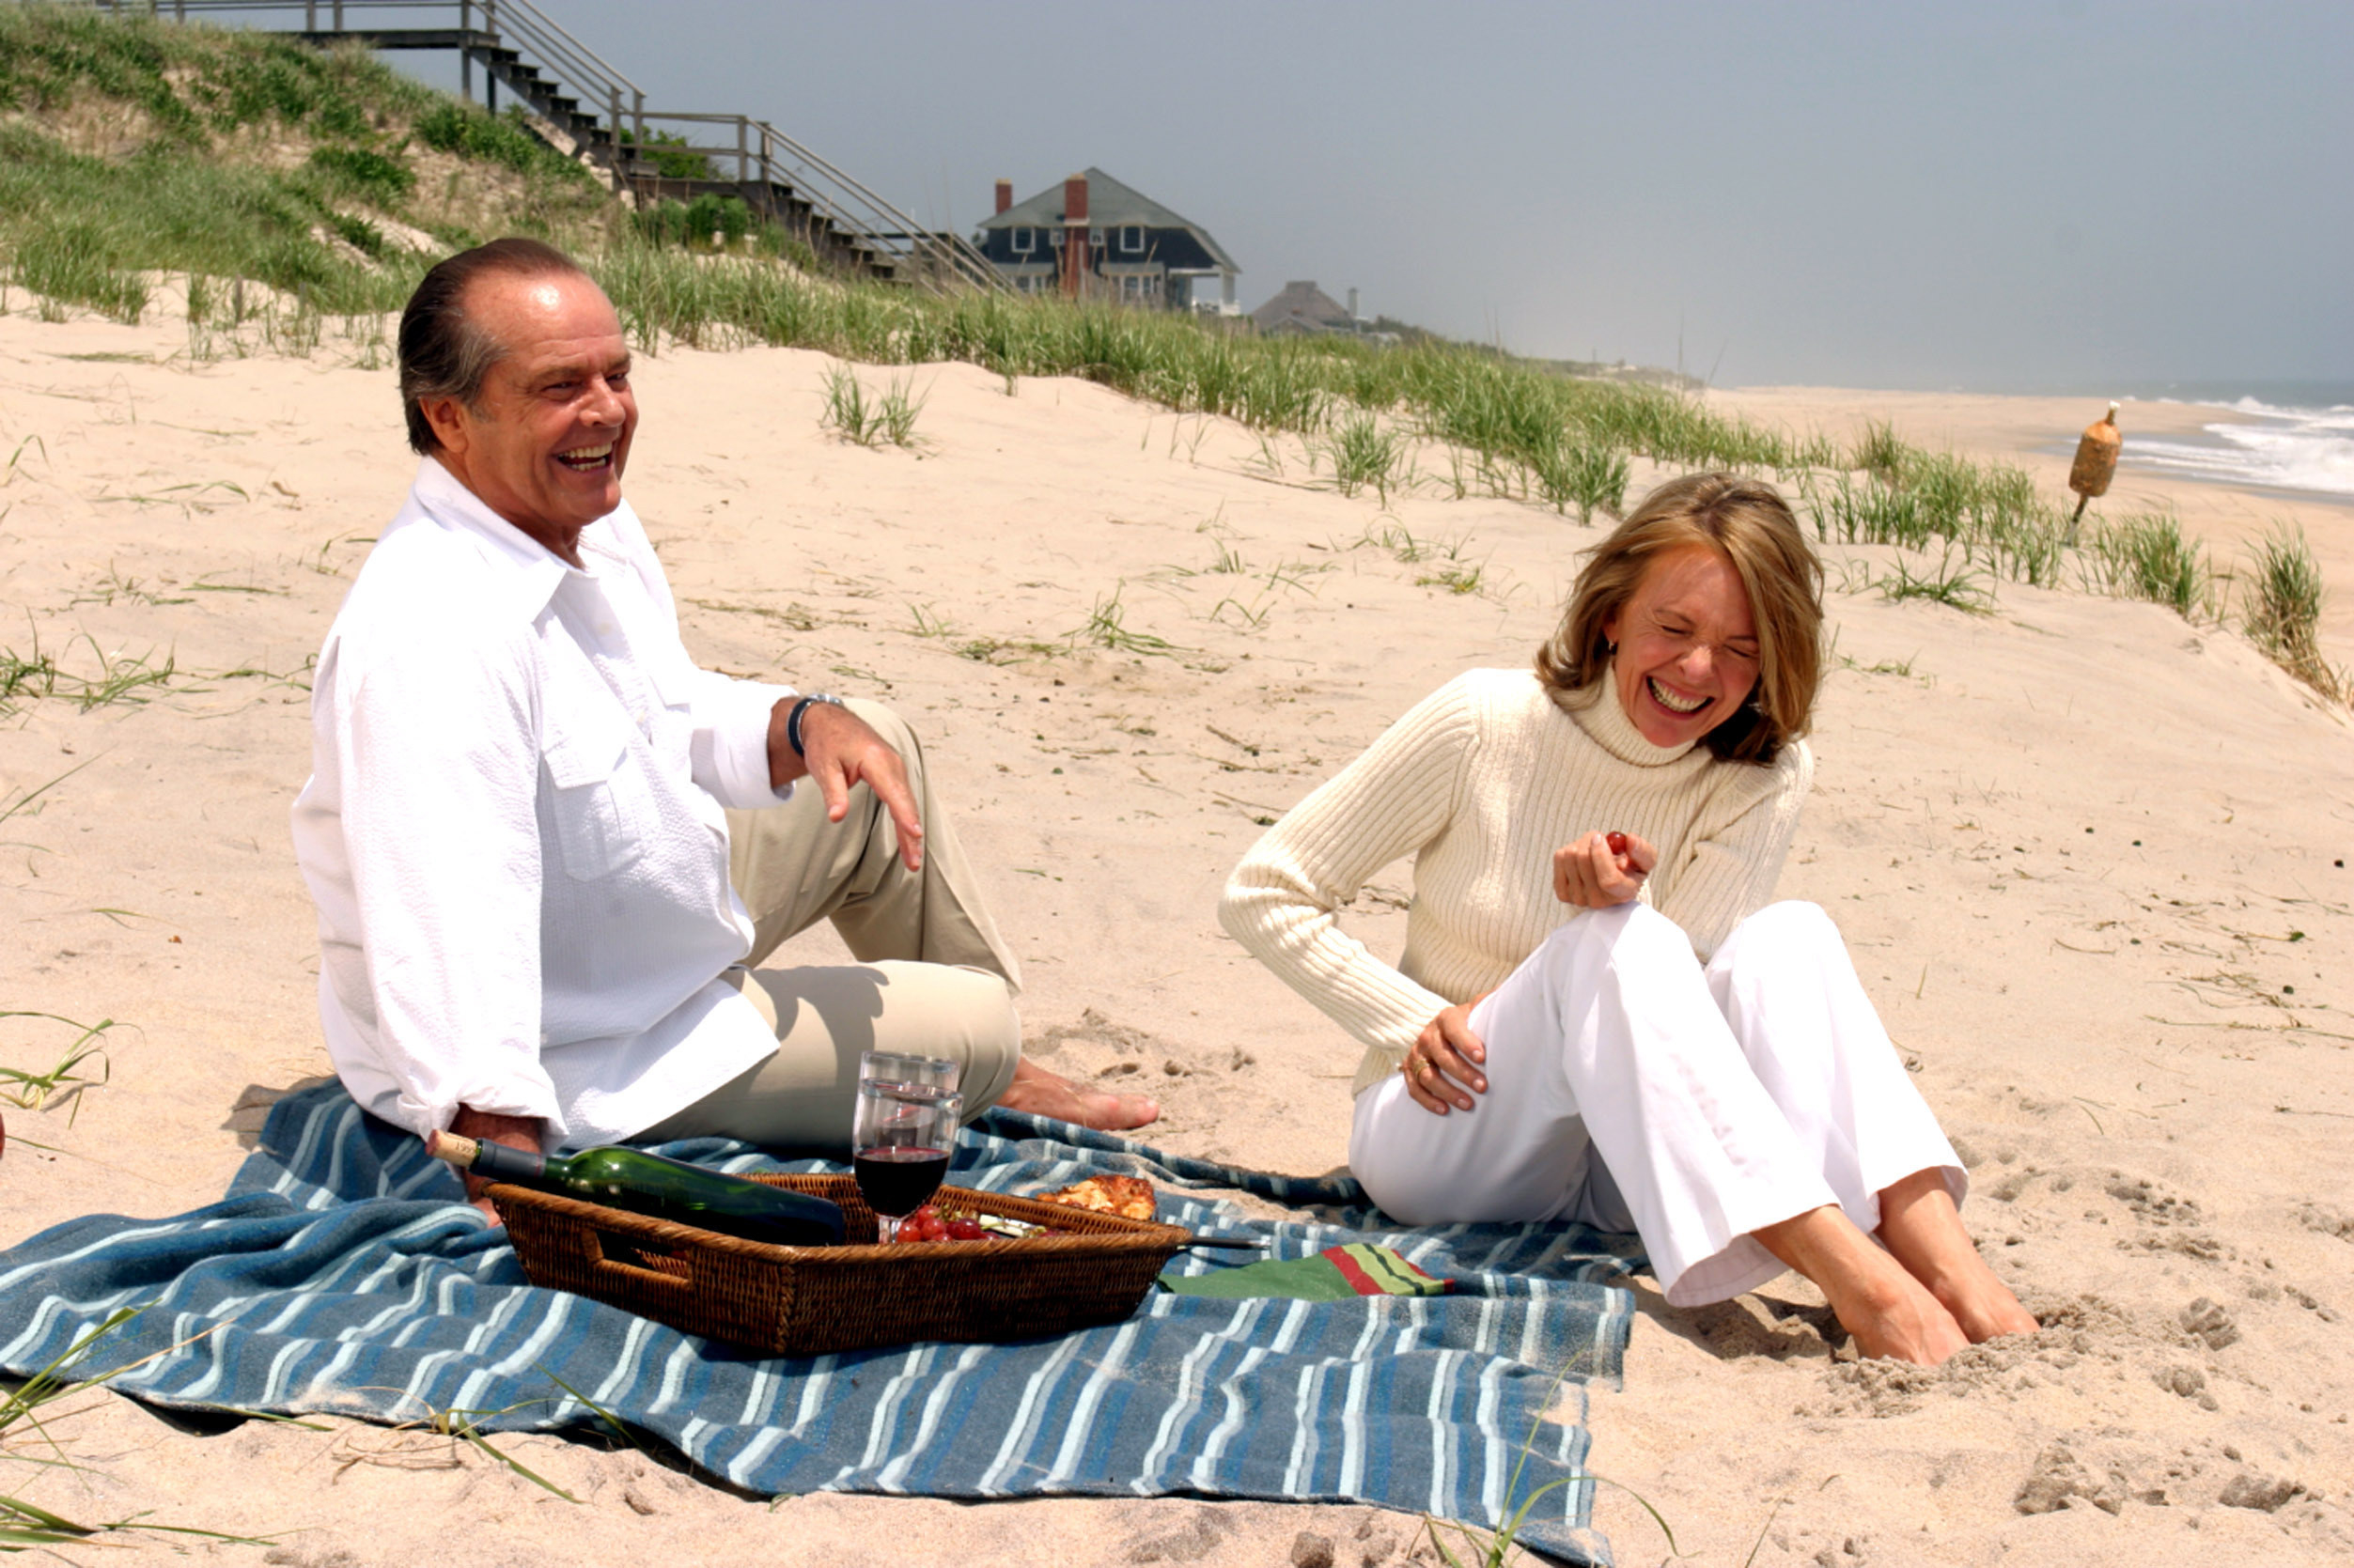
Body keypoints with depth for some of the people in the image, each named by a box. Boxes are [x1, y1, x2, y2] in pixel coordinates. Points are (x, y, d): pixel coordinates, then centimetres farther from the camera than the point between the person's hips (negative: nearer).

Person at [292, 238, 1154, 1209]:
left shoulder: (595, 523, -4)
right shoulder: (427, 635, -36)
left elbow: (673, 718, 12)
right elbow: (448, 939, -43)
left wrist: (803, 724, -8)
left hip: (665, 941, 10)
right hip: (588, 1072, -10)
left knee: (872, 749, 20)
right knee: (974, 1025, -4)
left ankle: (987, 1080, 35)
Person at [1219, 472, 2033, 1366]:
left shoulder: (1763, 782, -4)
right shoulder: (1485, 724, -10)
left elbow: (1676, 1002, -13)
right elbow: (1263, 895, -6)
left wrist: (1616, 906, -33)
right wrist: (1418, 1024, -14)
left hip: (1615, 1173, 3)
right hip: (1447, 1137, -2)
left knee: (1783, 939, -24)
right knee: (1616, 945, -32)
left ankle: (1950, 1272, -42)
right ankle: (1863, 1287, -46)